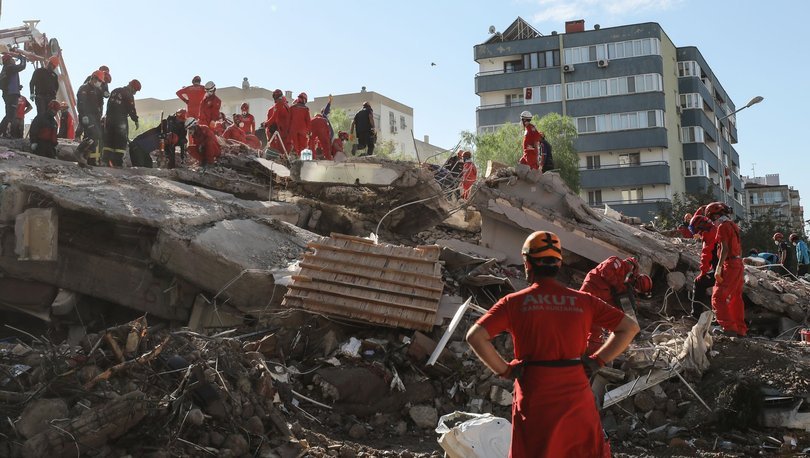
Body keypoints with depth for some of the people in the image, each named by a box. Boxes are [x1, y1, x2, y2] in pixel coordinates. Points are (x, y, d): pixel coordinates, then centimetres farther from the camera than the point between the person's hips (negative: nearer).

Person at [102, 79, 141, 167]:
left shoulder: (115, 91, 16)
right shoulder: (128, 95, -8)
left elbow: (108, 104, 19)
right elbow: (131, 109, -12)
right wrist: (136, 120, -4)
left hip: (109, 118, 7)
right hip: (121, 120, -7)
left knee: (108, 140, 10)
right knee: (122, 140, -2)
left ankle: (105, 160, 3)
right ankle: (118, 162, -8)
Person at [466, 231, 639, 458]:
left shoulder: (514, 302, -5)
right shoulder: (583, 301, 1)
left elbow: (475, 336, -13)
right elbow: (630, 327, 5)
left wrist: (504, 370, -4)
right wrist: (597, 360, 6)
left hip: (534, 400, -2)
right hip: (577, 397, 2)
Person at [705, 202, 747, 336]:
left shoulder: (723, 226, -11)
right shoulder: (733, 225, 17)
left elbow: (725, 249, -19)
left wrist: (718, 268, -21)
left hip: (729, 265, -9)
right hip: (739, 264, 9)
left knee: (718, 297, -9)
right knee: (736, 298, 14)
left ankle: (728, 327, -17)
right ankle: (741, 329, 18)